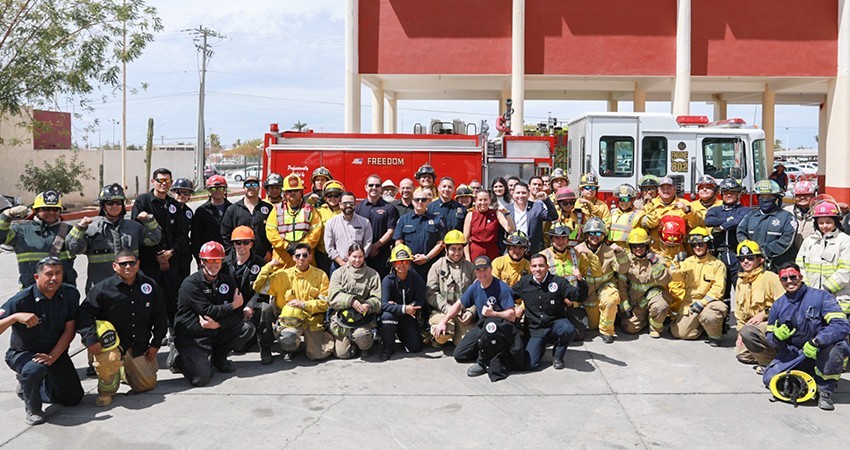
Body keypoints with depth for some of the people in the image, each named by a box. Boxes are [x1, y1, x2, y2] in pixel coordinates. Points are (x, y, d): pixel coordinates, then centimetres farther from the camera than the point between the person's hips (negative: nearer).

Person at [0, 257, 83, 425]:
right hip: (22, 353, -4)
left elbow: (69, 330, -10)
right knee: (35, 369, -40)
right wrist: (16, 317, -44)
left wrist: (52, 357, -18)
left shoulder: (70, 294, -13)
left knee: (74, 397, 9)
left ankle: (28, 385, 33)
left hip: (56, 351, 5)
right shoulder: (22, 300, -23)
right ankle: (33, 409, -9)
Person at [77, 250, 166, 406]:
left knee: (148, 384, 5)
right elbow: (84, 313, -12)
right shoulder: (103, 288, -10)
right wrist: (91, 339, -26)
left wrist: (155, 344, 5)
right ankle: (106, 391, -4)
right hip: (112, 342, -4)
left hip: (139, 346, 4)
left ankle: (126, 370, 40)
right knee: (108, 360, -37)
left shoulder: (150, 286, 1)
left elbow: (160, 316, 10)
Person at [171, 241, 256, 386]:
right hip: (192, 336, -5)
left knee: (248, 328, -14)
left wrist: (217, 324, -19)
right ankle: (178, 356, 10)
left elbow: (238, 314, -3)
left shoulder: (228, 280, 3)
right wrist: (233, 305, -12)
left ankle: (219, 357, 8)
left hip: (217, 331, 6)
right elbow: (207, 311, -22)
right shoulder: (190, 284, -13)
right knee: (201, 378, -23)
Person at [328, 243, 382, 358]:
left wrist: (369, 305, -22)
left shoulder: (372, 274, 8)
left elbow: (377, 299, 0)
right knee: (342, 353, -9)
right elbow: (333, 295, -6)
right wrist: (351, 300, -22)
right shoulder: (338, 273, 7)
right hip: (342, 316, 1)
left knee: (361, 334, -34)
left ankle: (367, 345, 4)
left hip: (364, 318, -1)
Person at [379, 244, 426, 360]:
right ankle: (388, 347, -13)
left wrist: (396, 306, -20)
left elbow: (419, 303, -11)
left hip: (409, 318, 2)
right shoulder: (388, 280, -14)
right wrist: (403, 309, -38)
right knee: (387, 315, -36)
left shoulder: (417, 280, -9)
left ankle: (402, 335, 26)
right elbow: (384, 305, -23)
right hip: (394, 316, -2)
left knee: (415, 347, -11)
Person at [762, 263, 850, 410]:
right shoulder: (778, 305, 3)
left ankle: (825, 390, -14)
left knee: (838, 345, -36)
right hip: (793, 354, 3)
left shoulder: (821, 297, -12)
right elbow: (769, 337, 9)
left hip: (820, 353, -3)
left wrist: (816, 341, -36)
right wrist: (776, 336, -17)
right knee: (770, 379, -19)